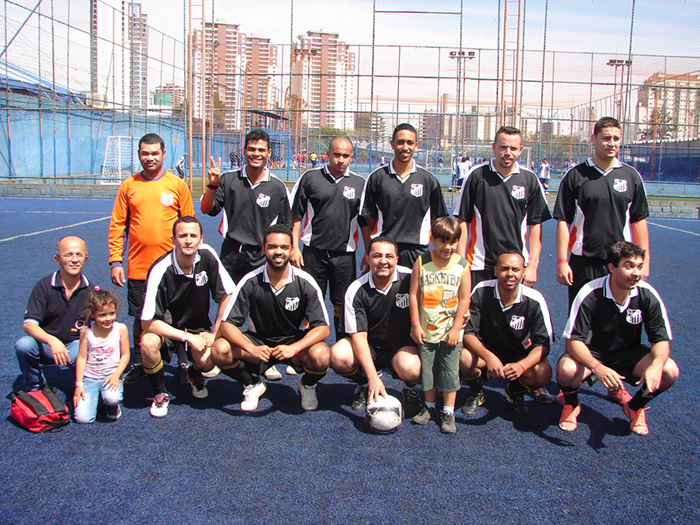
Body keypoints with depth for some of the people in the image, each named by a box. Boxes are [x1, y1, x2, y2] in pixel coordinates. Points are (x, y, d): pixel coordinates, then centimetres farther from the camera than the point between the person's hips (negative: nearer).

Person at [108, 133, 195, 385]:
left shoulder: (178, 185, 2)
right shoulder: (128, 186, 5)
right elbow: (117, 226, 6)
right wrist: (115, 261, -1)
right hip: (138, 267, 1)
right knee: (140, 318, 10)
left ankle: (184, 363, 18)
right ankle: (138, 364, 26)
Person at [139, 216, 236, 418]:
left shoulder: (207, 255, -17)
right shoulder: (160, 271, -27)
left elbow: (227, 295, -8)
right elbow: (148, 322, -26)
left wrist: (214, 334, -10)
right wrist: (188, 337, -27)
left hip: (198, 325, 2)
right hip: (165, 325, -2)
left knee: (207, 361, -25)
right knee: (148, 343, -34)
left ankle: (194, 375, 16)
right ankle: (160, 393, -4)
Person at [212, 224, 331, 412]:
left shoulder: (305, 283, -13)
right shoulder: (250, 282, -13)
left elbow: (323, 327, -16)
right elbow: (227, 325, -15)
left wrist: (294, 348, -35)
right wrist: (251, 349, -35)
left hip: (297, 342, -1)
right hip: (259, 342, 1)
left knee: (321, 356, -33)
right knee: (221, 350, -26)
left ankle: (307, 385, 5)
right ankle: (253, 384, 6)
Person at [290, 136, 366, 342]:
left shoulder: (360, 183, 5)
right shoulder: (310, 178, 3)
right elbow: (295, 216, 6)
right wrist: (294, 247, -1)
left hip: (345, 255, 1)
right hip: (314, 252, 0)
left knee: (342, 306, 5)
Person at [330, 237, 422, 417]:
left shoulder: (410, 279, -12)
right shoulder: (356, 290, -13)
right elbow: (358, 335, -17)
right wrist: (373, 377, -27)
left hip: (401, 346, -1)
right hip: (369, 347, 1)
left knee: (411, 369, -35)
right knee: (338, 356, -28)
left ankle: (410, 388, 5)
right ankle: (364, 385, 5)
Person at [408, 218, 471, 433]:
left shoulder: (462, 265, -6)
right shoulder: (422, 262, -5)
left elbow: (464, 299, -5)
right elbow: (414, 294, -4)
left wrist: (456, 328, -8)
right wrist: (416, 325, -7)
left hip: (450, 331, -1)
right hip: (426, 331, 1)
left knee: (450, 371, 3)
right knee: (426, 369, 12)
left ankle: (448, 413, 14)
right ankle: (430, 407, 28)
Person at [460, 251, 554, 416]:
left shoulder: (534, 300, -18)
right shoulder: (481, 292, -18)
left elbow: (543, 344, -16)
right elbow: (467, 332, -18)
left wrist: (522, 365, -36)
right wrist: (489, 357, -37)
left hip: (520, 355, 1)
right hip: (484, 350, 0)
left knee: (543, 373, -28)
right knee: (465, 357, -32)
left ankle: (516, 391, 10)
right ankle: (476, 392, 4)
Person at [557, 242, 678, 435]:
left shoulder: (648, 295, -15)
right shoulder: (590, 294, -25)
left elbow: (661, 339, -11)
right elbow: (573, 340, -26)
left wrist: (656, 365, -35)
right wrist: (598, 367, -45)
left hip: (627, 353, 3)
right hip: (591, 353, -3)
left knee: (669, 371, -23)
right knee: (567, 370, -35)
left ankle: (635, 406, 8)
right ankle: (571, 404, 2)